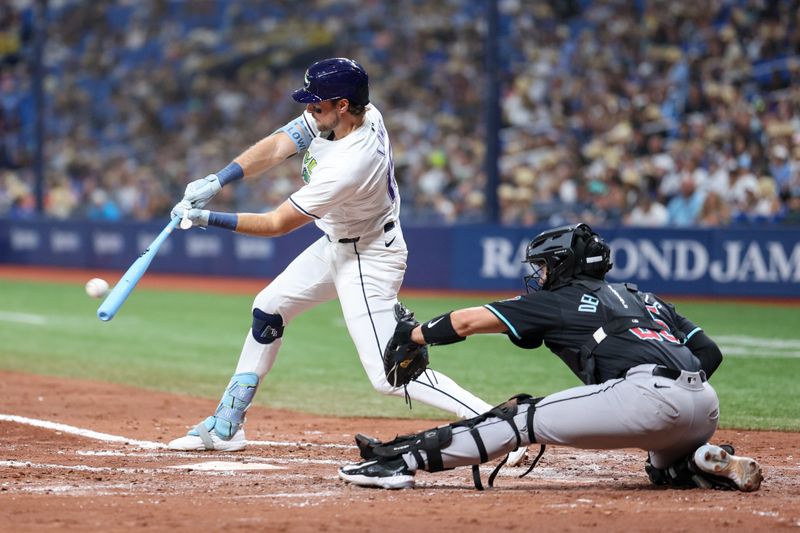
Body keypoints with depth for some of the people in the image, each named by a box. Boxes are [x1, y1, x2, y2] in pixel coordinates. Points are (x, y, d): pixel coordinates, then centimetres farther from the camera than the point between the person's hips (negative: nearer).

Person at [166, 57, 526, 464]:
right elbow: (275, 147, -5)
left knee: (388, 375, -15)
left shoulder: (351, 164, -35)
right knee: (267, 310, 18)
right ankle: (225, 427, 28)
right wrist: (214, 182, -17)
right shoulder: (330, 116, -12)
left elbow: (277, 224, -26)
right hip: (336, 244, 10)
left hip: (368, 259, -10)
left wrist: (207, 219, -21)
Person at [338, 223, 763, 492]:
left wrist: (411, 337, 26)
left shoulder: (560, 300, 15)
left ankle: (404, 458, -9)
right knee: (667, 468, 37)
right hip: (706, 408, 7)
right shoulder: (646, 298, 32)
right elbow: (709, 353, 23)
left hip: (649, 393, -7)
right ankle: (714, 465, 5)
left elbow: (467, 321, 14)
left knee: (524, 417, 0)